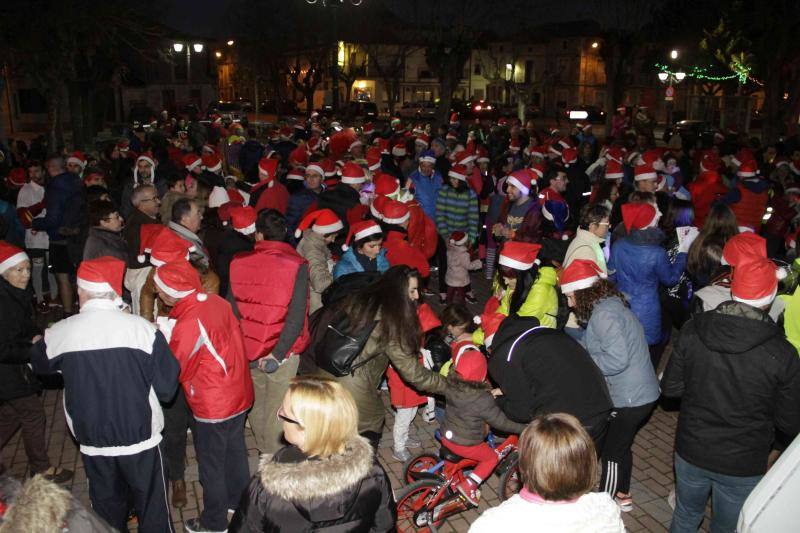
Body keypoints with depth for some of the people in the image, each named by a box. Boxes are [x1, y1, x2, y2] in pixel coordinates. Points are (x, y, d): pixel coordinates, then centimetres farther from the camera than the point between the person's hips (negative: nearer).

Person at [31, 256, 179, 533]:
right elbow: (167, 388, -12)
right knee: (153, 508, 16)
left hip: (93, 442, 2)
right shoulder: (143, 329, -18)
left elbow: (39, 364, 12)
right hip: (141, 438, -2)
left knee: (107, 509, 22)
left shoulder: (59, 334, -12)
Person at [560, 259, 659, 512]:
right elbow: (588, 345, 10)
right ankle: (622, 496, 43)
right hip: (641, 394, 9)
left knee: (611, 453, 9)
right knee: (621, 445, 25)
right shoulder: (609, 304, 7)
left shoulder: (604, 314, -24)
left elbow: (617, 359, -31)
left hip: (629, 400, -9)